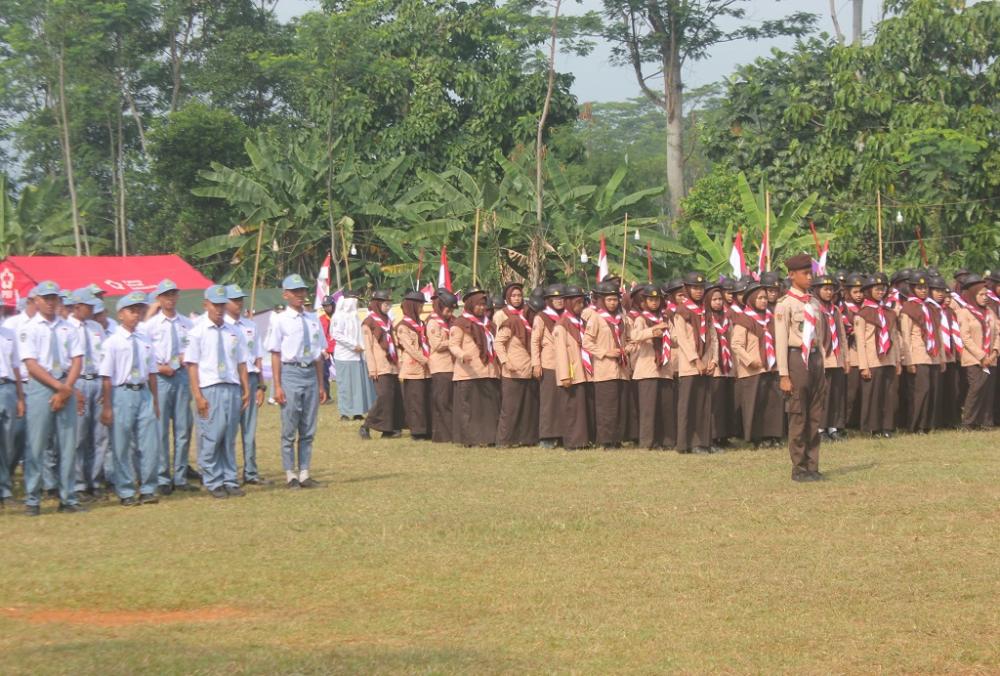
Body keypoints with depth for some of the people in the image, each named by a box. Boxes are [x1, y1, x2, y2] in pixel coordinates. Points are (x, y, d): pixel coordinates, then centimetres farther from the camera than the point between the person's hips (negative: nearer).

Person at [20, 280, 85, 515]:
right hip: (40, 387, -4)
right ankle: (32, 500, 2)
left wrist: (67, 388, -9)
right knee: (36, 444, -3)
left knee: (67, 444, 5)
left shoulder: (68, 328, 11)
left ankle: (68, 498, 10)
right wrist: (58, 387, -14)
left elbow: (77, 360, 5)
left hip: (66, 387, 4)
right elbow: (31, 364, -8)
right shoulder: (29, 329, 0)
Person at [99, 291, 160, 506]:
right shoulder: (113, 342, -6)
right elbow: (106, 377, -8)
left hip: (143, 393, 5)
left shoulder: (145, 342, 9)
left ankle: (147, 489, 15)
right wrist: (106, 407, -11)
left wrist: (155, 402, 14)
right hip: (122, 393, -5)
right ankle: (125, 492, 12)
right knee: (121, 446, 3)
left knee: (150, 444, 3)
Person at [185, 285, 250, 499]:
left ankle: (230, 480, 14)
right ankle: (213, 483, 4)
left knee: (229, 438, 8)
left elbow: (241, 363, 14)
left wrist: (246, 390, 8)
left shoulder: (234, 332, 12)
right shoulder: (198, 332, -1)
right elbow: (192, 365, -5)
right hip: (209, 390, -4)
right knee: (211, 437, -4)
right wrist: (197, 395, -11)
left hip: (232, 388, 4)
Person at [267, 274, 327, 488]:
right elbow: (276, 354, -6)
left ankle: (304, 474, 15)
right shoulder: (280, 320, -4)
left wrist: (321, 385, 14)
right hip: (290, 373, -5)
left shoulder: (313, 320, 11)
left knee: (308, 430, 8)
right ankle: (290, 476, 6)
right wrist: (277, 386, -10)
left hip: (310, 374, 5)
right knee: (289, 429, 0)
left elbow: (318, 354, 15)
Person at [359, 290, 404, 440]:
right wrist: (372, 368, -13)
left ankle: (389, 429, 6)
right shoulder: (369, 322, -4)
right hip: (381, 366, -8)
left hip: (392, 365, 8)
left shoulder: (387, 321, 18)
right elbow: (368, 347, -8)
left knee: (396, 396, 1)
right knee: (384, 395, -16)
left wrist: (397, 363, 14)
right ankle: (366, 426, -10)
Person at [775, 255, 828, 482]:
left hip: (815, 359, 6)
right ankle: (799, 468, 7)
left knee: (815, 417, 9)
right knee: (798, 418, -1)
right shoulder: (785, 304, -7)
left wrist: (822, 369, 16)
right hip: (797, 359, -6)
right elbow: (781, 341, -10)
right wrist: (784, 375, -13)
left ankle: (812, 466, 17)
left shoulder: (814, 303, 12)